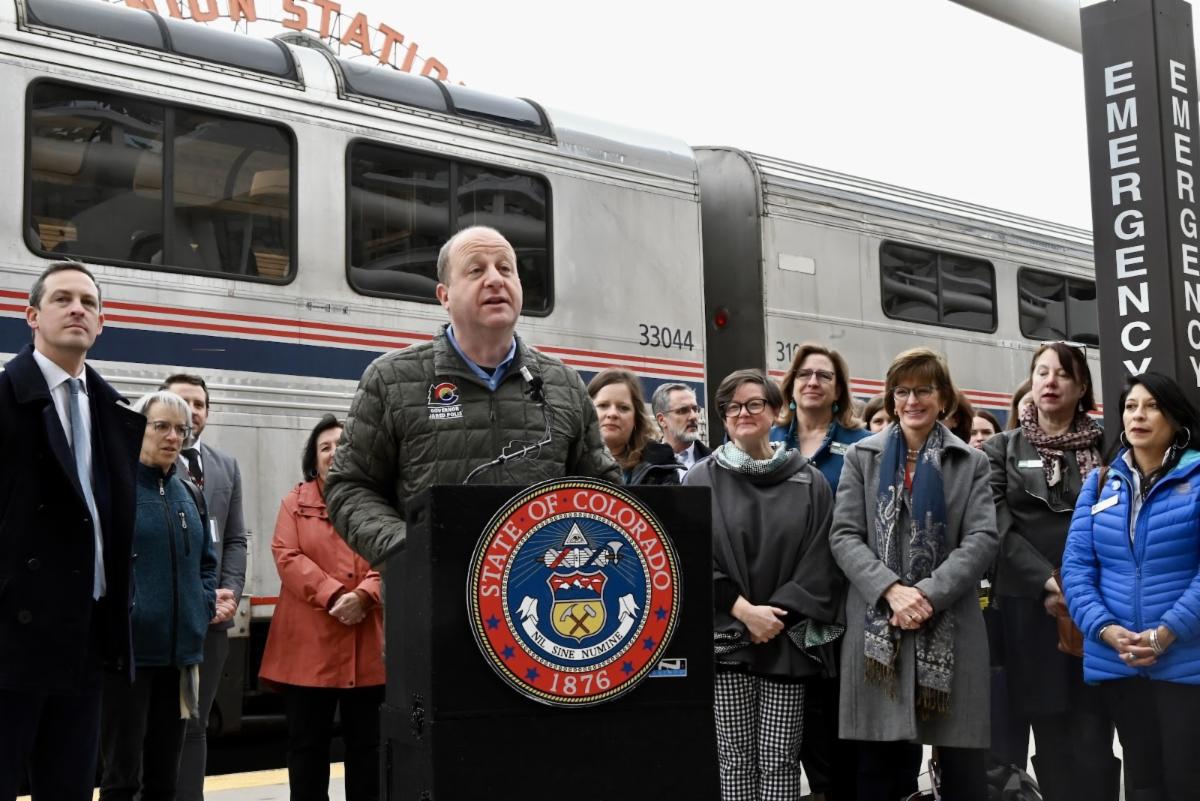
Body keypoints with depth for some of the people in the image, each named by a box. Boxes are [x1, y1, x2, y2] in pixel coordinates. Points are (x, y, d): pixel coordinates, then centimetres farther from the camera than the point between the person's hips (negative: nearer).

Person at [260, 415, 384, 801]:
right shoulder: (295, 502, 8)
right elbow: (287, 557, -4)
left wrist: (363, 596, -18)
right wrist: (333, 596, -15)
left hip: (368, 644, 0)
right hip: (309, 643, 0)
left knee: (366, 742, 8)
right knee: (307, 742, 7)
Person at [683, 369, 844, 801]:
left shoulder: (810, 482, 6)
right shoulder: (703, 479, 4)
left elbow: (820, 561, 1)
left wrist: (778, 614, -10)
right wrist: (743, 610, -13)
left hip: (788, 639, 0)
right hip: (727, 637, 0)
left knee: (779, 762, 1)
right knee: (735, 759, 2)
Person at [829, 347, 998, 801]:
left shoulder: (971, 462, 10)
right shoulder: (862, 457, 11)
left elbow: (982, 539, -2)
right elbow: (844, 536, 1)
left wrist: (928, 594, -16)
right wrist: (891, 589, -15)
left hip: (950, 629, 0)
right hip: (878, 628, 0)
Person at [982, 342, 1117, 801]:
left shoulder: (1105, 448, 10)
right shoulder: (1002, 450, 8)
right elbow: (1000, 528, -2)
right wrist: (1049, 584, -14)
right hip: (1030, 609, 0)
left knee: (1093, 739, -1)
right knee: (1051, 740, 2)